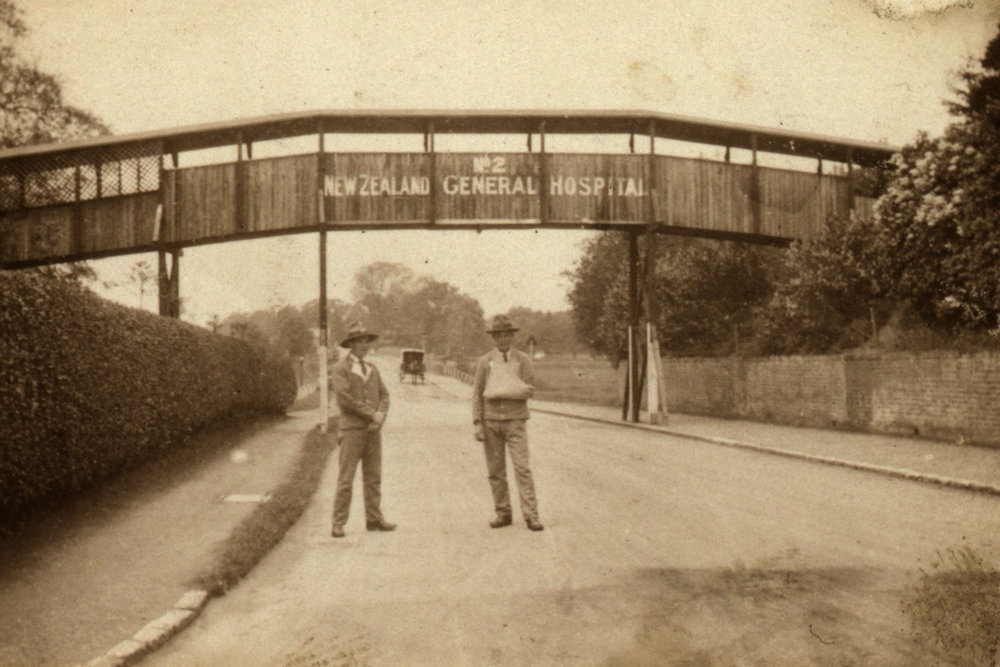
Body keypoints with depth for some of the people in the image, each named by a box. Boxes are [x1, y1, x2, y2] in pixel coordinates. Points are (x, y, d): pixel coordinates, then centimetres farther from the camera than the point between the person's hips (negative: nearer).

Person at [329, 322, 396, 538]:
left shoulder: (372, 369, 17)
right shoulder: (340, 369, -2)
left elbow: (384, 395, 15)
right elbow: (344, 399, -13)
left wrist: (381, 415, -5)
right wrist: (371, 414, -12)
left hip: (373, 429, 6)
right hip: (352, 429, -6)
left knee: (374, 477, 7)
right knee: (345, 479, -5)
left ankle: (374, 518, 14)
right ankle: (338, 523, -1)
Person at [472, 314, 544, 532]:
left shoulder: (522, 360, 4)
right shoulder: (485, 361, 7)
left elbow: (529, 390, -5)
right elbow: (477, 394, 5)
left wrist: (499, 392, -10)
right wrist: (478, 423, -4)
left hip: (515, 421, -2)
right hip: (491, 421, 2)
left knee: (522, 467, -9)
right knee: (495, 470, 4)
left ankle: (531, 515, -7)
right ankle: (503, 513, 13)